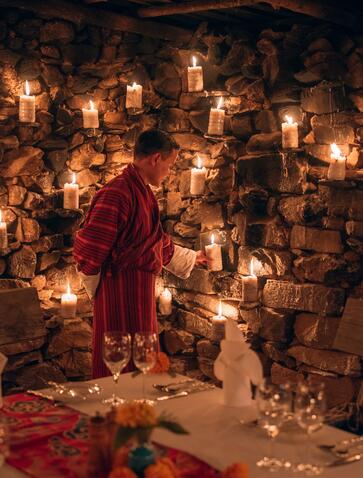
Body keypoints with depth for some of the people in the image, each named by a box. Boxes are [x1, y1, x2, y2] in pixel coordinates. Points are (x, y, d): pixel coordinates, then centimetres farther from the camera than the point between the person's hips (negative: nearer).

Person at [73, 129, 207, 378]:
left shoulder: (144, 193, 14)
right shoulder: (117, 193, -19)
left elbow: (159, 244, 28)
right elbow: (87, 250, -21)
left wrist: (193, 257, 37)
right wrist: (98, 291, -6)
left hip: (141, 291, 10)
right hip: (121, 293, -10)